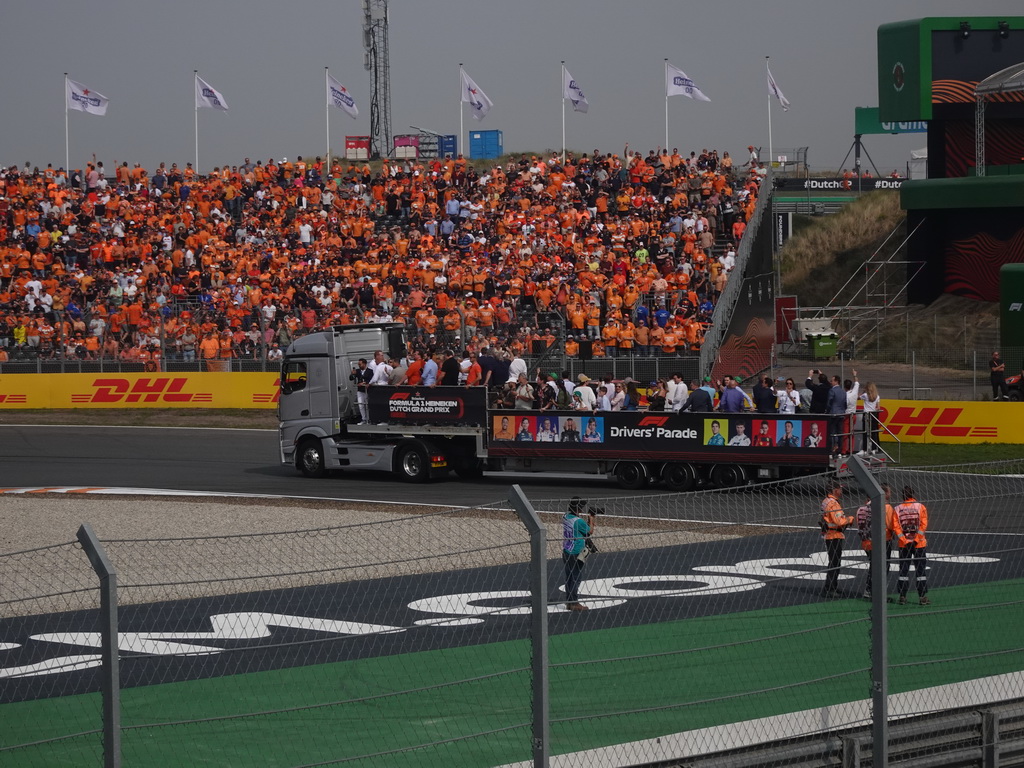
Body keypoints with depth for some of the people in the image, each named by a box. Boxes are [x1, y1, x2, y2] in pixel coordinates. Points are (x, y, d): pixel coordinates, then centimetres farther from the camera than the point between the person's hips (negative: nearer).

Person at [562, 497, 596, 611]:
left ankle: (569, 601, 20)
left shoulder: (565, 517, 2)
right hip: (575, 554, -8)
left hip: (566, 553, 8)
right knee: (577, 578, -1)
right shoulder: (578, 521, -21)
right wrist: (591, 519, 8)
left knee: (569, 577, 14)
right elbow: (590, 531, -5)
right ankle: (574, 603, 1)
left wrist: (587, 520, 12)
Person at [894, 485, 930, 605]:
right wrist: (916, 540, -9)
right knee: (921, 569, 4)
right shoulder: (920, 507, -4)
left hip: (904, 545, 1)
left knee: (903, 570, 9)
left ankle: (902, 597, 7)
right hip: (919, 544, -1)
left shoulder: (897, 509, 0)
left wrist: (905, 541, -7)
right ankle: (923, 597, 2)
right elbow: (923, 525, -10)